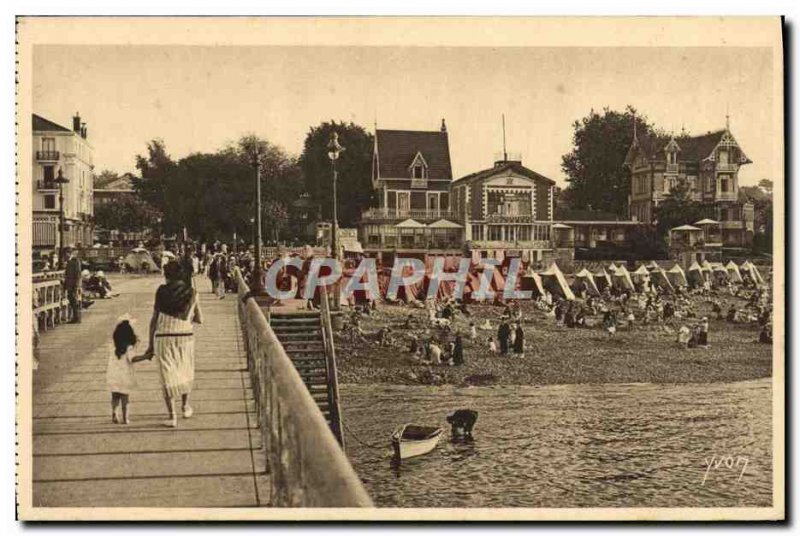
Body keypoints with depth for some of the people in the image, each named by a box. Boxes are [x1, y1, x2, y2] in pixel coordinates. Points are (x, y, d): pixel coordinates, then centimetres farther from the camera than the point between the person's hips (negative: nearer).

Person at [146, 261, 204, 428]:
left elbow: (154, 319, -3)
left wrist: (151, 344, 3)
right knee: (185, 371, 22)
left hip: (163, 337, -2)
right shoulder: (191, 292, 3)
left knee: (168, 375, 3)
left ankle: (172, 416, -2)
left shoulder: (161, 291, -2)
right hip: (185, 336, 2)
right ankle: (186, 406, 36)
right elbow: (199, 320, 6)